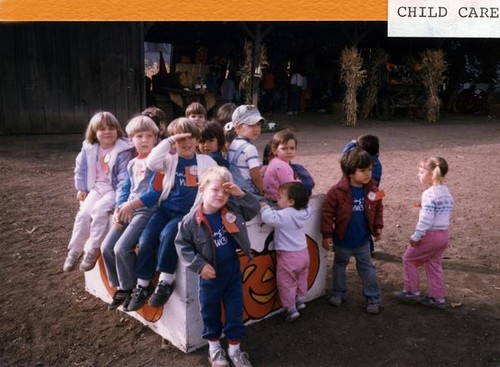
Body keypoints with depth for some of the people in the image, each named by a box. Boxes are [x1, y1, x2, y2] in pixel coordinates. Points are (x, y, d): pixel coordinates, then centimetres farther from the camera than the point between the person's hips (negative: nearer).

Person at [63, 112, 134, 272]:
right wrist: (81, 188, 12)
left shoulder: (123, 150, -13)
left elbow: (124, 175, -15)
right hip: (96, 188, 5)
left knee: (99, 210, -27)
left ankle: (92, 250, -15)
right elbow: (81, 169, 16)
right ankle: (74, 250, 1)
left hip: (114, 189, -5)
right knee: (83, 213, -13)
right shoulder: (89, 148, 4)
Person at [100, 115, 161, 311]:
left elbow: (155, 192, -16)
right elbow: (124, 190, 15)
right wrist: (118, 210, -2)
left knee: (122, 248, -20)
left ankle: (130, 288, 3)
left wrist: (131, 204, -23)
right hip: (128, 210, 8)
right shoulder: (131, 164, 16)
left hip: (147, 210, -7)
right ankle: (120, 286, 17)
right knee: (106, 247, -1)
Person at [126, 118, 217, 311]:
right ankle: (142, 285, 1)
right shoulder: (170, 159, 10)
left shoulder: (206, 161, 8)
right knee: (146, 239, -17)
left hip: (188, 212, -3)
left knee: (167, 234, -30)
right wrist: (169, 141, -11)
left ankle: (165, 282, -16)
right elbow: (151, 163, -11)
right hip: (166, 208, 3)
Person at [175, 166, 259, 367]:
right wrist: (199, 265, -16)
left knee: (235, 310, 13)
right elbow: (181, 244, -9)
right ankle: (214, 346, 38)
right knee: (210, 311, 16)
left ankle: (234, 348, 30)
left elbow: (254, 209, 1)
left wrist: (241, 194, -16)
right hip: (211, 273, -2)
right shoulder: (192, 220, -17)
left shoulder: (233, 209, -9)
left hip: (233, 268, 3)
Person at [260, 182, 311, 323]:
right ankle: (300, 301, 43)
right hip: (303, 253, 8)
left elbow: (269, 218, -39)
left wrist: (264, 206, -20)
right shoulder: (302, 213, -2)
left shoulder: (285, 215, -25)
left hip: (288, 256, -8)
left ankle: (291, 309, 16)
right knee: (301, 280, 26)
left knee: (286, 284, 9)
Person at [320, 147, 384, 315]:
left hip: (363, 240, 2)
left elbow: (378, 209, 5)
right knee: (339, 266, 19)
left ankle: (373, 299, 24)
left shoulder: (372, 190, -10)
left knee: (367, 268, 12)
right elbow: (327, 213, -17)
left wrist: (378, 227, 1)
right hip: (342, 240, -2)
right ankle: (338, 293, 38)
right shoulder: (337, 191, -22)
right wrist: (327, 234, -15)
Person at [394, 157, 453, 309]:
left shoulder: (429, 194, -22)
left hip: (430, 235, -9)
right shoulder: (446, 192, 7)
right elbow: (445, 212, 14)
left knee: (409, 259, 9)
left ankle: (412, 291, 17)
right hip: (444, 234, 9)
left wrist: (416, 236, -18)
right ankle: (437, 297, 24)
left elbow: (426, 220, -25)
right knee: (434, 264, 19)